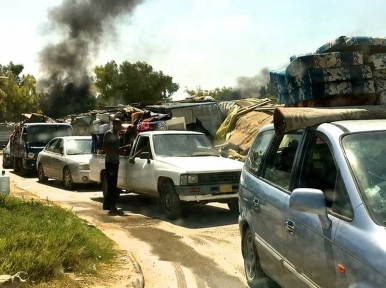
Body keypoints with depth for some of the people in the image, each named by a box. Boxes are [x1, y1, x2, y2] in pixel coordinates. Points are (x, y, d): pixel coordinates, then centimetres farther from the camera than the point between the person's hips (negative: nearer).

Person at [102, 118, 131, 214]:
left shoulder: (117, 135, 18)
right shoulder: (109, 133, -9)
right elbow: (104, 148, -15)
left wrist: (124, 147, 14)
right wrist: (116, 151, -20)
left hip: (115, 162, 9)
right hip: (110, 162, -9)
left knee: (112, 184, 11)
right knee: (111, 184, -12)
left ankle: (107, 204, 18)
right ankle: (112, 205, -12)